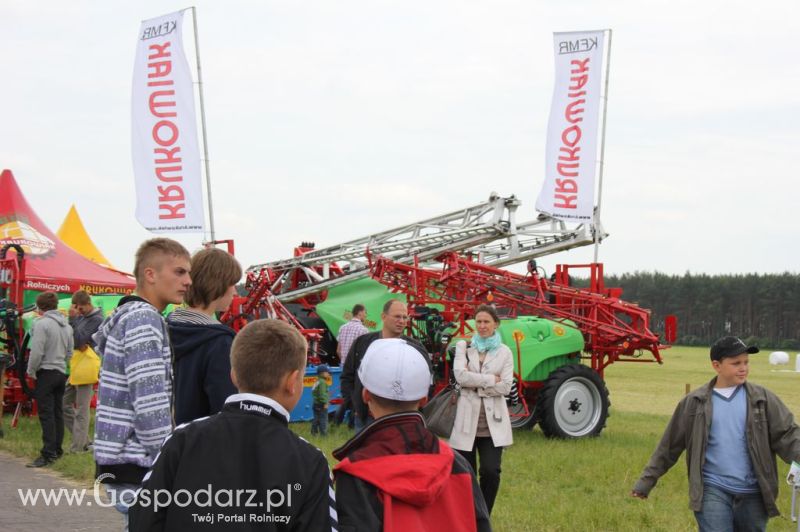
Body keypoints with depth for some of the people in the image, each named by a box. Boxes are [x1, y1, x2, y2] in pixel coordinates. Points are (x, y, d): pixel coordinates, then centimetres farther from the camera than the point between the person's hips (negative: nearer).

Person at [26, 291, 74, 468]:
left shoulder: (42, 323, -14)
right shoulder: (66, 325, 11)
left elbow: (36, 352, -17)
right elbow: (70, 352, 16)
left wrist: (31, 371, -4)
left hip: (46, 372, -8)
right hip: (61, 372, 8)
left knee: (46, 415, -8)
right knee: (58, 413, 12)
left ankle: (48, 454, -12)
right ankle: (57, 450, 17)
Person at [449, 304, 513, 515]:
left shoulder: (504, 352, 6)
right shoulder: (463, 347, 5)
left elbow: (505, 387, -6)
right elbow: (460, 376, -11)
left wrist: (474, 383, -9)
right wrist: (491, 379, -11)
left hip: (492, 422, 0)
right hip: (467, 420, 0)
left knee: (490, 473, -11)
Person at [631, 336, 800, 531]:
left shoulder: (762, 399, 3)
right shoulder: (695, 403, 1)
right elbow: (670, 445, 6)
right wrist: (647, 481, 6)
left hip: (753, 493, 2)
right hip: (712, 491, -2)